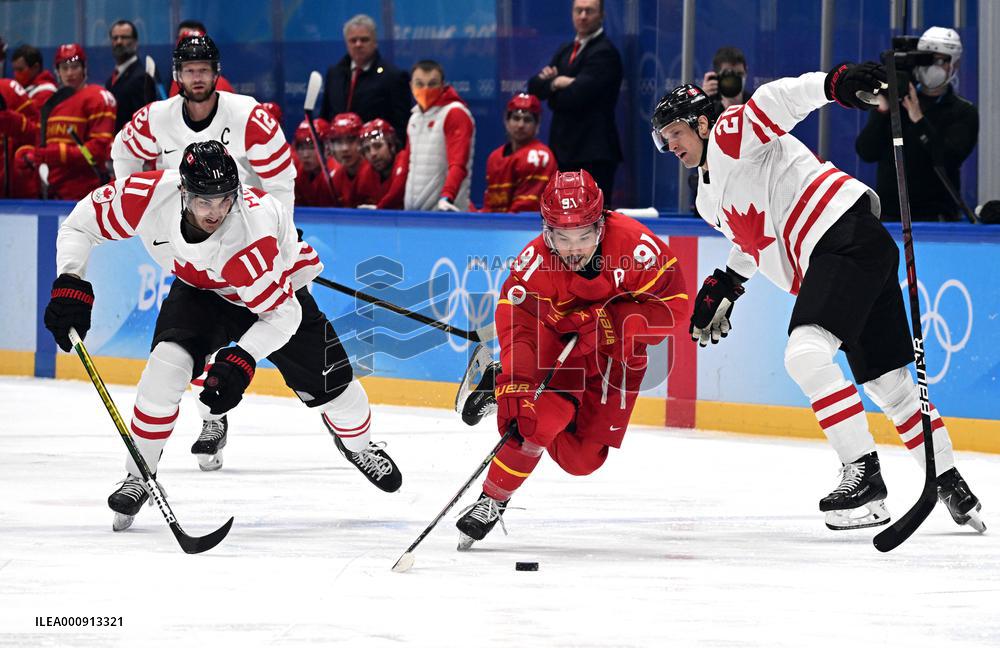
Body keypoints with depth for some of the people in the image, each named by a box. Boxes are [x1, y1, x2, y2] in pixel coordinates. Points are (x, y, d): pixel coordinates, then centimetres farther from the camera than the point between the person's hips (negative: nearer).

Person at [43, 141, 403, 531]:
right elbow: (82, 223, -17)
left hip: (281, 287, -2)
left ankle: (358, 446, 36)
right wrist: (71, 286, -28)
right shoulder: (149, 196, -34)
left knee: (330, 385, 0)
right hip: (201, 290, 2)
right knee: (168, 363, -25)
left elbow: (281, 314, -32)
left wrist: (241, 361, -42)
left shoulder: (253, 227, -41)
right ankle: (138, 478, -10)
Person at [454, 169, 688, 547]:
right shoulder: (534, 264, -28)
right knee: (535, 419, -28)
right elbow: (516, 327, -30)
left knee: (581, 458, -2)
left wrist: (605, 322, -34)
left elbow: (674, 303, -25)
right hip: (554, 343, -1)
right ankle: (492, 500, -12)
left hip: (617, 351, 1)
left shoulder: (633, 243, -29)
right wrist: (514, 390, -44)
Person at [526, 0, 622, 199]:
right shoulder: (565, 52, 18)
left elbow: (577, 95, -19)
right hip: (564, 149, 9)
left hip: (593, 154, -9)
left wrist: (550, 88, -1)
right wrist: (553, 83, -10)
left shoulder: (604, 52, -9)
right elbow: (534, 86, 11)